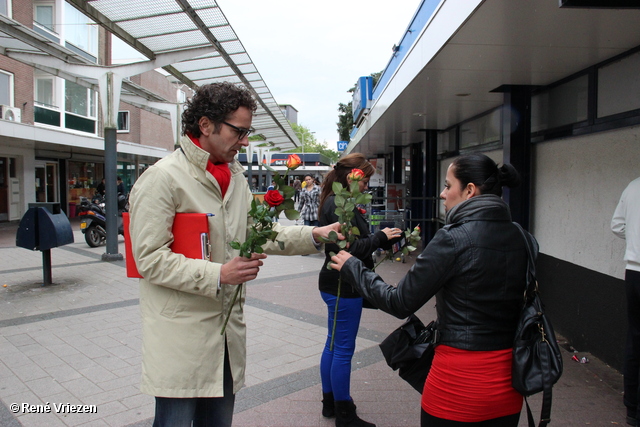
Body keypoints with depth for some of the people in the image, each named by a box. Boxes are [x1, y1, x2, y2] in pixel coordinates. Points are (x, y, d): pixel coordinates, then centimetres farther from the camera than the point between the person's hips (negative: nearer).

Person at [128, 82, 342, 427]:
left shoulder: (234, 176, 10)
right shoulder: (163, 178, -14)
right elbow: (150, 258, -17)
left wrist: (313, 236, -1)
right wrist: (217, 275, -23)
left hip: (227, 331, 7)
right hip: (181, 336, -7)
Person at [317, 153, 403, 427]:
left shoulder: (338, 202, 12)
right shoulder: (339, 205, -19)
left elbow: (356, 242, 13)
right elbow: (350, 248, -24)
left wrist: (384, 240, 3)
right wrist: (380, 238, -15)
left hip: (336, 284, 11)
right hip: (343, 286, -11)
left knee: (333, 345, 19)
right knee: (343, 350, 2)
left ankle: (330, 402, 34)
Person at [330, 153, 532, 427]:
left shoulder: (453, 239, -19)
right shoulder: (523, 240, -1)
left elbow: (400, 304, -15)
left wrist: (352, 268, -2)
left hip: (458, 382, -6)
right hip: (509, 378, 6)